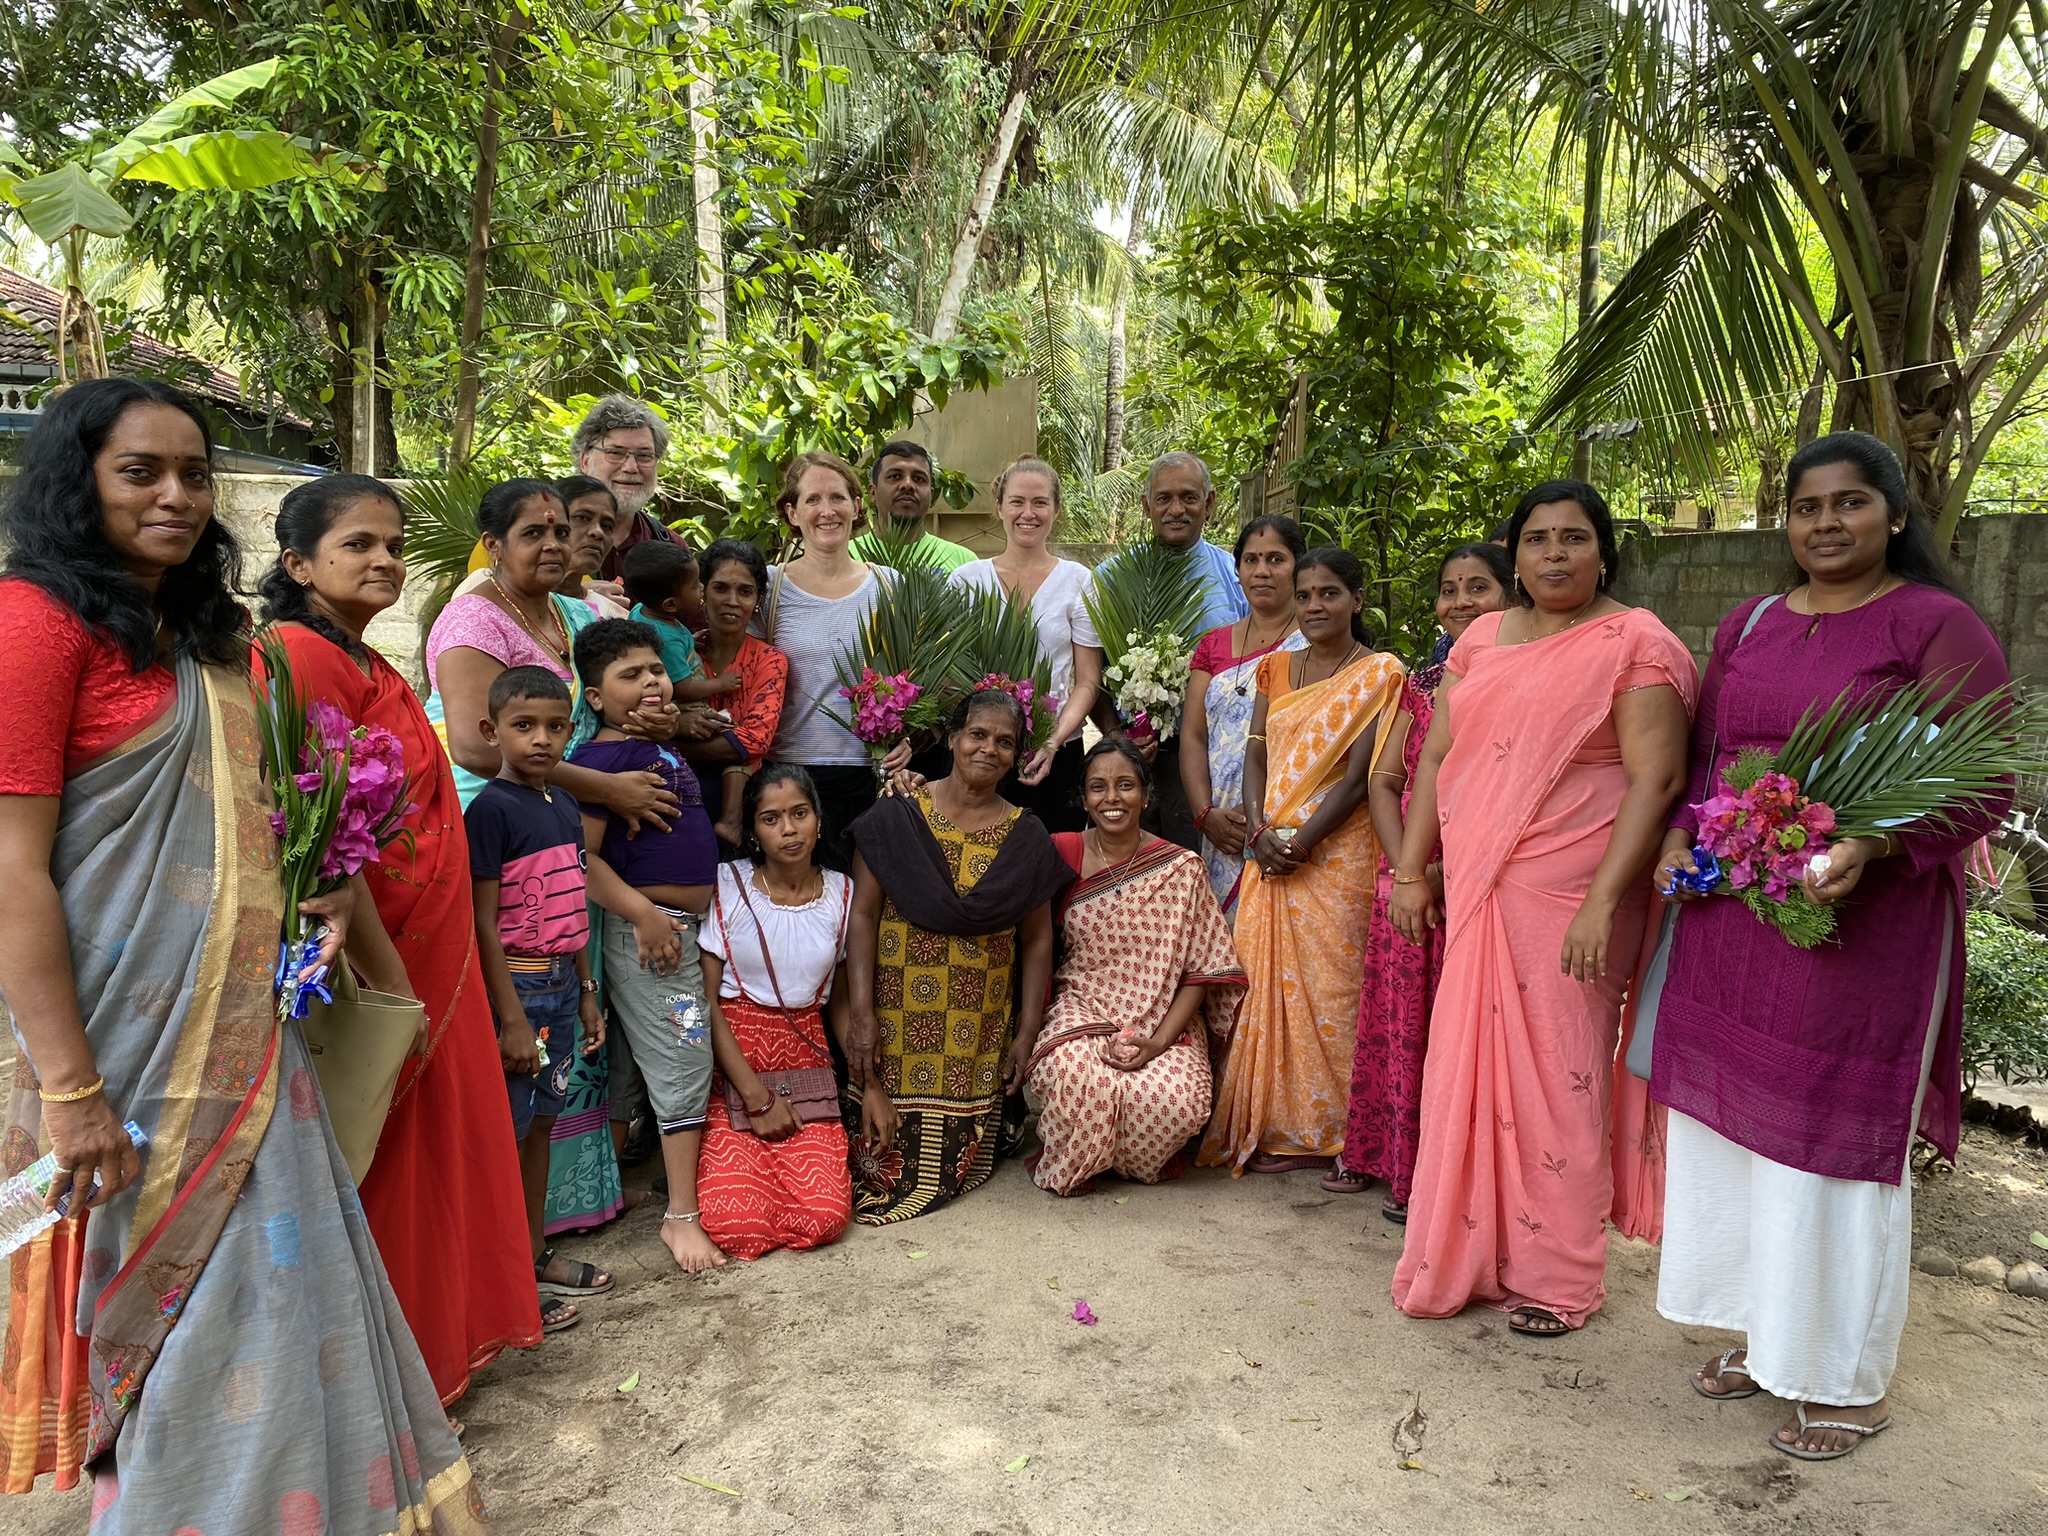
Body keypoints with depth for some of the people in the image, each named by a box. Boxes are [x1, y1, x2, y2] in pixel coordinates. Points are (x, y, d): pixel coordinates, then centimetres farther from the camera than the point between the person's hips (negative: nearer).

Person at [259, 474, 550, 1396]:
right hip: (375, 959, -9)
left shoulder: (373, 668, 14)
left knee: (428, 1146, 18)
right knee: (373, 1165, 4)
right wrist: (387, 980, -21)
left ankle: (439, 1335, 33)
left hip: (428, 955, 9)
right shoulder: (301, 655, -15)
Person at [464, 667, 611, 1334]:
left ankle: (535, 1258, 29)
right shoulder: (491, 809, -13)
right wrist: (512, 1019, -17)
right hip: (515, 984, -8)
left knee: (541, 1121, 16)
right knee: (508, 1129, 1)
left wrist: (586, 992, 17)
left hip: (562, 984, 8)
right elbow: (484, 922, -16)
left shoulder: (564, 805, 10)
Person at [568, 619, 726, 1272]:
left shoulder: (669, 747, 13)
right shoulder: (604, 758, -14)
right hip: (649, 930, -8)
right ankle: (682, 1215, 6)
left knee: (637, 1064, 16)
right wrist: (644, 914, -24)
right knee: (681, 1065, -4)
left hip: (696, 923, 9)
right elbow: (581, 856, -21)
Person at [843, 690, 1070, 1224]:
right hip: (897, 1019, -1)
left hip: (979, 1031, 2)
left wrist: (1026, 1033, 2)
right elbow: (863, 917, -5)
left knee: (954, 1165, 4)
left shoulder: (1025, 838, 4)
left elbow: (1037, 940, 7)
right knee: (887, 1156, -1)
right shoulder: (895, 816, -2)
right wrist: (862, 1015, -12)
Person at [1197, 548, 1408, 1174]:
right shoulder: (1275, 668, 14)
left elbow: (1360, 775, -10)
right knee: (1269, 982, 6)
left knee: (1328, 986, -2)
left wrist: (1301, 841, -16)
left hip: (1336, 856, -5)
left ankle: (1326, 1130, 11)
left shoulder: (1379, 673, -3)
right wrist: (1260, 832, -8)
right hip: (1271, 854, 5)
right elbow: (1256, 754, 8)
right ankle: (1274, 1123, 17)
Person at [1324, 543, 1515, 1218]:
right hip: (1407, 875, 5)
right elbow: (1386, 779, 11)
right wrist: (1405, 864, -4)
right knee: (1399, 1017, 11)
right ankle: (1391, 1158, 25)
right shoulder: (1422, 682, 13)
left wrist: (1448, 868, -17)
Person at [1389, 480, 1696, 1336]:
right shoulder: (1482, 639, 13)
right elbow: (1436, 757, 13)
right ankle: (1475, 1256, 26)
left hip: (1568, 897, -5)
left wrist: (1603, 902, -20)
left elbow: (1655, 781, -13)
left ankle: (1557, 1278, 18)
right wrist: (1412, 870, 7)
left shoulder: (1635, 643, -5)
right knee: (1474, 1064, 10)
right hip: (1474, 889, 5)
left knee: (1555, 1073, 2)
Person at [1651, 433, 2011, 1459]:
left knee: (1838, 1141, 4)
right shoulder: (1748, 626, 11)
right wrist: (1680, 834, 1)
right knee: (1735, 1123, 12)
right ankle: (1762, 1332, 32)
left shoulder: (1937, 625, -7)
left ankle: (1847, 1380, 22)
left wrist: (1870, 847, -26)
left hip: (1862, 923, -6)